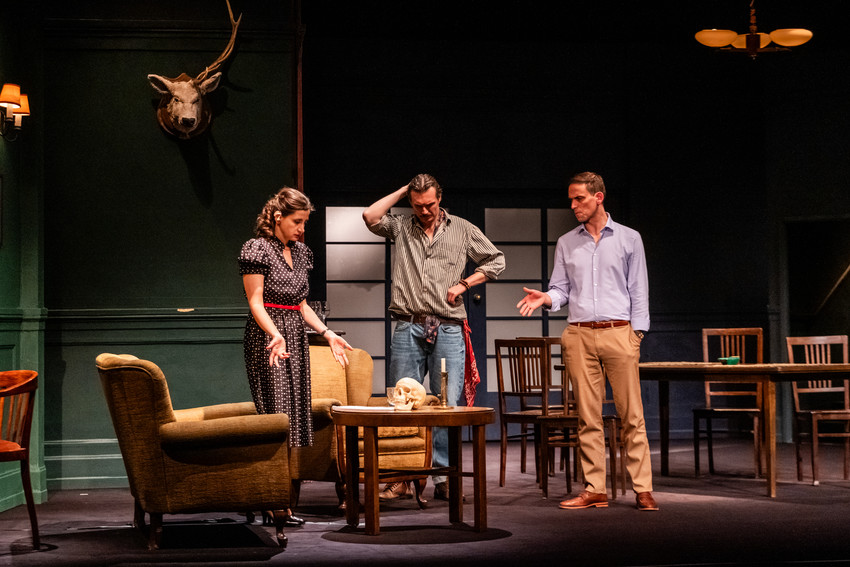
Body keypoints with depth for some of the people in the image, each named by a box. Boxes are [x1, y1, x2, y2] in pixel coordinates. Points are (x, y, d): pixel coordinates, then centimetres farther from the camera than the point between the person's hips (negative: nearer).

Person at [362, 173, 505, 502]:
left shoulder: (462, 230, 12)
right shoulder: (401, 227, 12)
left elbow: (496, 261, 15)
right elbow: (370, 216, -5)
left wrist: (464, 284, 4)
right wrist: (402, 191, 4)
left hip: (448, 330, -1)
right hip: (408, 329, 1)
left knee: (448, 406, -3)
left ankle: (444, 478, 1)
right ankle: (401, 478, 7)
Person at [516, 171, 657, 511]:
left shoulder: (629, 239, 9)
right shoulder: (566, 243, 15)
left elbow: (639, 292, 7)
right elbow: (561, 290, 13)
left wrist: (636, 333, -2)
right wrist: (545, 298, -9)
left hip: (619, 333, -2)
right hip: (579, 335, 2)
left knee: (632, 415, -4)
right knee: (588, 417, 1)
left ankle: (642, 489, -1)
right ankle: (595, 490, 6)